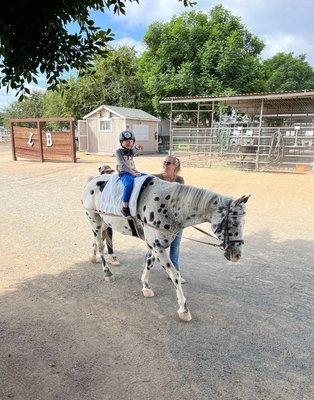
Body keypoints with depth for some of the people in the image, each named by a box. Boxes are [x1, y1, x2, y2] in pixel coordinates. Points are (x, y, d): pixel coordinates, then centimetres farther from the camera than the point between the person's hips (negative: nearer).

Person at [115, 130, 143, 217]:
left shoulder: (131, 151, 17)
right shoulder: (119, 151, -1)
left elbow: (135, 150, -7)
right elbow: (123, 164, -13)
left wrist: (137, 147, -32)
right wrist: (132, 172, -21)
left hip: (134, 171, 7)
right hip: (124, 173, -7)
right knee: (129, 184, -36)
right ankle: (125, 207, -34)